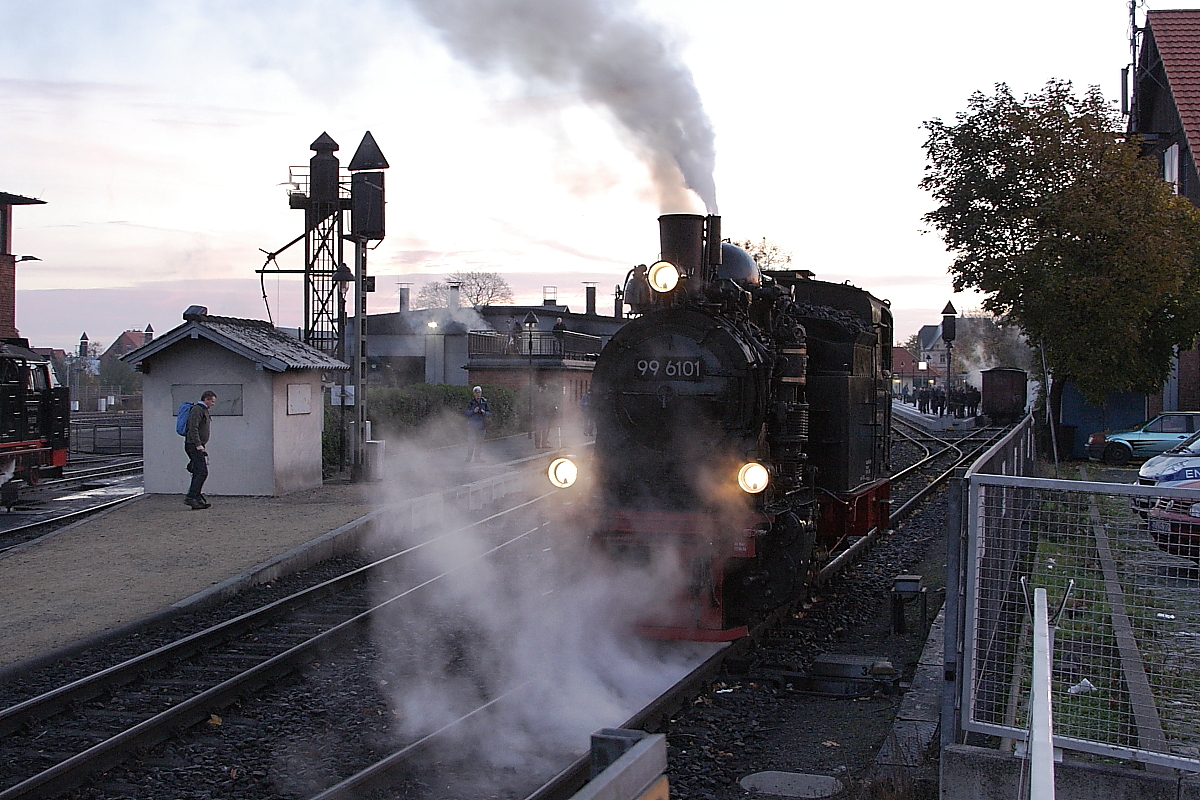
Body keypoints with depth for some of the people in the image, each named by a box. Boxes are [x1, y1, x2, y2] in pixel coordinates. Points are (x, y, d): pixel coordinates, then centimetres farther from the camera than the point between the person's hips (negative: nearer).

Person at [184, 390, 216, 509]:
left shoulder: (203, 410, 21)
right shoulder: (197, 410, -12)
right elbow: (193, 428, -21)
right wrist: (198, 445, -26)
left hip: (197, 446, 11)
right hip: (193, 445, -11)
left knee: (198, 473, 8)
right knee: (202, 472, -14)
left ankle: (196, 500, 8)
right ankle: (190, 497, -16)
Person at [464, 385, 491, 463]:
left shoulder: (484, 402, 6)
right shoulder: (470, 402, -2)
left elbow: (489, 413, 7)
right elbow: (465, 412, -6)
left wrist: (484, 412, -13)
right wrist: (473, 411, -20)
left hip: (481, 425, 3)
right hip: (472, 425, -3)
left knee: (479, 442, 6)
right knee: (471, 441, -6)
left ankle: (478, 458, 14)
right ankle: (469, 458, 0)